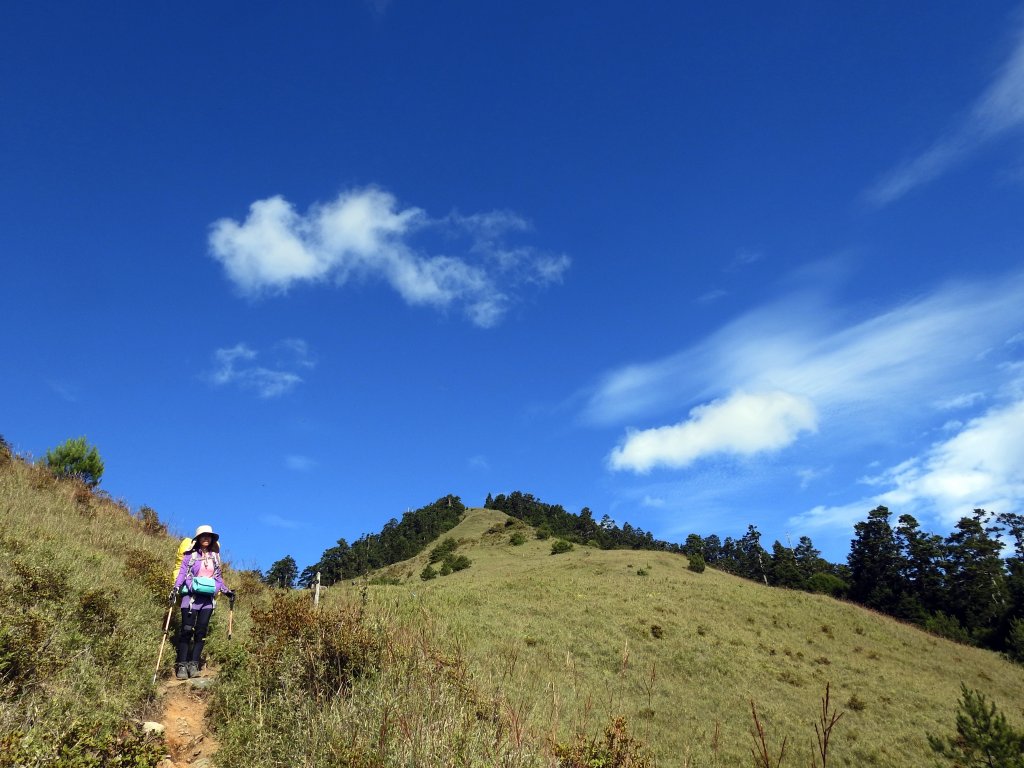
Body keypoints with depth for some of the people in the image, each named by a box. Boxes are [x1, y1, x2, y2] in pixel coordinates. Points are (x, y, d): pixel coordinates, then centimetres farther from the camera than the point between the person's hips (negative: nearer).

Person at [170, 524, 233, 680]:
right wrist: (176, 588, -18)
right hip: (191, 596, -4)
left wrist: (226, 590, 13)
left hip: (208, 598, 4)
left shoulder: (215, 556, 13)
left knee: (201, 631, 0)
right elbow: (182, 572, -4)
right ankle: (181, 665, -5)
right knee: (187, 630, -8)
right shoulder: (191, 555, 2)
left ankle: (193, 664, 2)